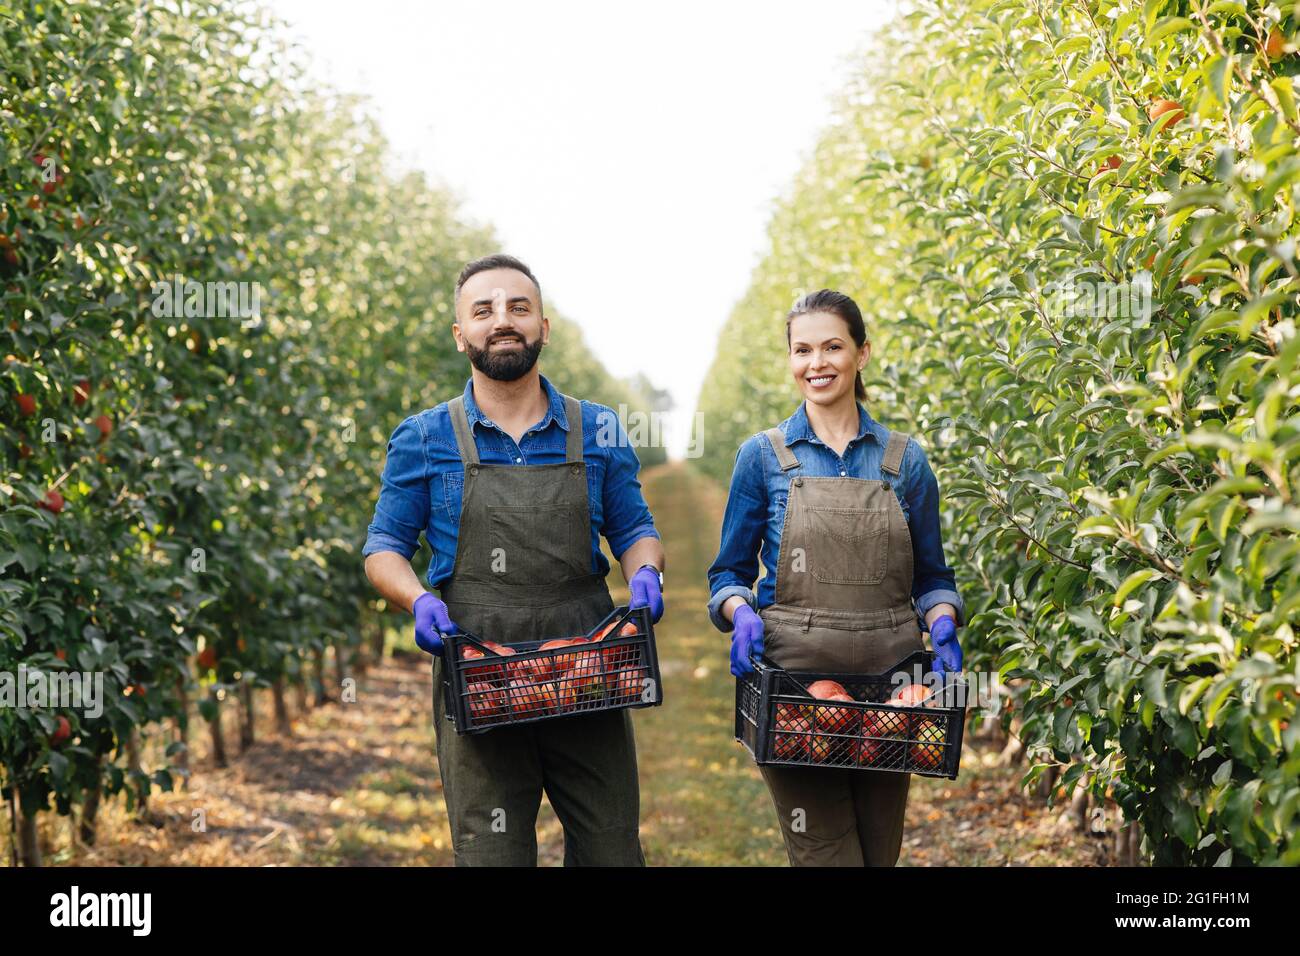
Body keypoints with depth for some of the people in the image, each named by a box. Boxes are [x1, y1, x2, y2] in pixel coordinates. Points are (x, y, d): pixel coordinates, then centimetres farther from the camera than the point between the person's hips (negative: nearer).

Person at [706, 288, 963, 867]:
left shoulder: (904, 460, 9)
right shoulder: (764, 456, 4)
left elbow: (931, 576, 14)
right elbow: (730, 573, 8)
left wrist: (942, 625, -7)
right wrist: (742, 613, -13)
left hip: (889, 679, 2)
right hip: (795, 678, -2)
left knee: (880, 854, 10)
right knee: (824, 856, -8)